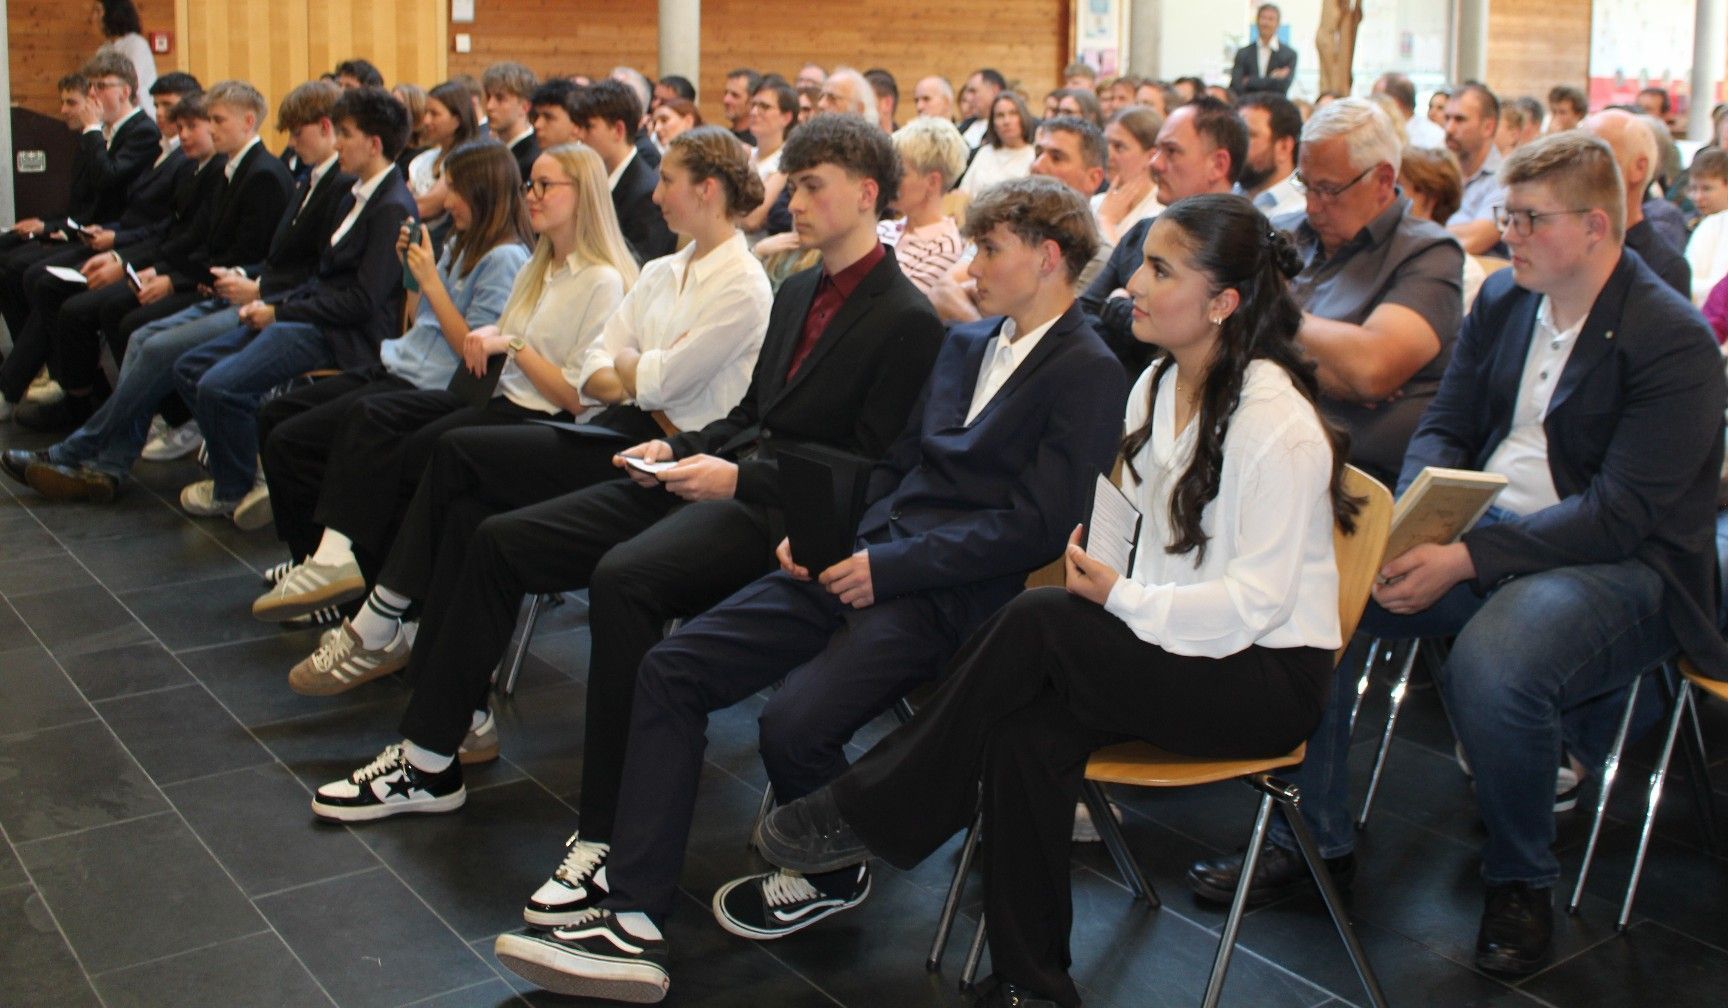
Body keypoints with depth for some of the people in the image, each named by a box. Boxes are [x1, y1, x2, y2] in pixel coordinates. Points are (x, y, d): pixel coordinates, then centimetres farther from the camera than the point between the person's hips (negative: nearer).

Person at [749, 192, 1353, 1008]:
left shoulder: (1276, 422, -18)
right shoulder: (1157, 386, 8)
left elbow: (1257, 601, -21)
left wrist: (1122, 598, -17)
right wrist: (1094, 570, -5)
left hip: (1263, 675, -7)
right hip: (1171, 642, 7)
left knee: (1039, 622, -26)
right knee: (1027, 732, -23)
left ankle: (871, 814, -11)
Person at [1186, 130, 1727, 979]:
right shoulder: (1501, 299, 9)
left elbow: (1621, 513, -20)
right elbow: (1444, 428, 11)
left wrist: (1466, 559, -28)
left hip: (1618, 565, -7)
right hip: (1481, 531, 7)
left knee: (1490, 669, -37)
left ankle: (1520, 879, -6)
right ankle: (1312, 837, 1)